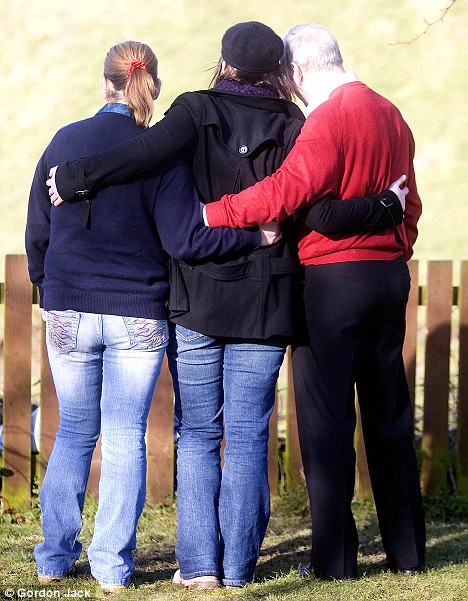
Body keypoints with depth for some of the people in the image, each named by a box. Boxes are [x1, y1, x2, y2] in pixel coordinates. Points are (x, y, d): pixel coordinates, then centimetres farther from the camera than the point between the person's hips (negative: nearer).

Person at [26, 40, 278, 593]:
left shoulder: (63, 142, 0)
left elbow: (37, 231, 8)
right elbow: (185, 240, -15)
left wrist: (46, 288, 23)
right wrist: (258, 235, -10)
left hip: (68, 313, 2)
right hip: (138, 318, -2)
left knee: (74, 430, 15)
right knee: (125, 437, 5)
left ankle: (54, 557, 16)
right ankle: (112, 564, 5)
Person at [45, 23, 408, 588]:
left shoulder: (198, 111, -4)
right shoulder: (294, 128, -1)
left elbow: (149, 150, -23)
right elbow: (321, 214, -10)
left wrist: (76, 176, -18)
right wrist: (388, 205, 3)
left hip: (197, 300, -1)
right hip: (266, 307, 1)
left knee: (197, 433, 9)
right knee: (247, 435, 6)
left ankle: (199, 563, 5)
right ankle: (239, 565, 6)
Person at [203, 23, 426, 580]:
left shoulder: (328, 119, -14)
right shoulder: (390, 115, 11)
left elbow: (287, 189, -25)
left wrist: (207, 213, -23)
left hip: (332, 279, -8)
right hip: (390, 274, 8)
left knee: (326, 417, -2)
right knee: (389, 414, 12)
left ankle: (334, 556, -1)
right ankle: (406, 549, 17)